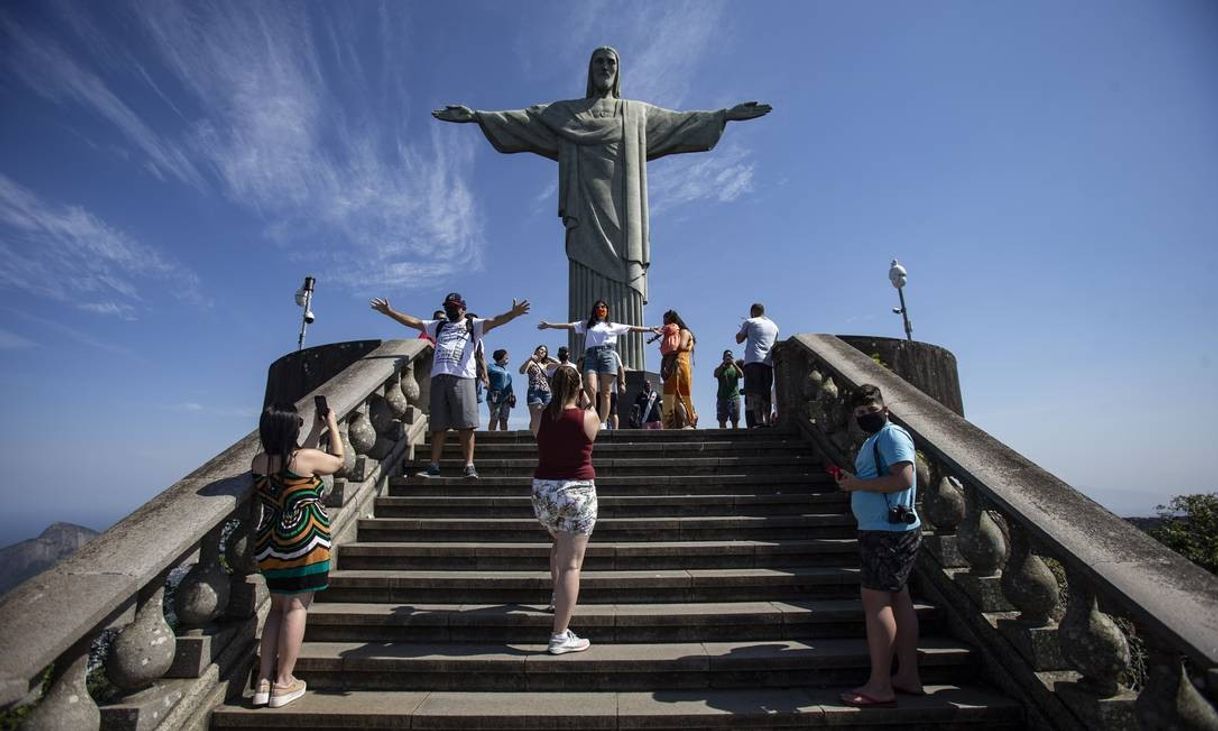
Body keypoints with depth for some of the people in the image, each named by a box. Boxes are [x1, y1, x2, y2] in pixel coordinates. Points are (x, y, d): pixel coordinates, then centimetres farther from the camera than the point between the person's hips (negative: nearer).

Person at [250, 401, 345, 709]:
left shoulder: (258, 461, 3)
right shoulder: (304, 458, -15)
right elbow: (338, 460, 4)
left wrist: (317, 429, 24)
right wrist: (332, 425, 13)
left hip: (268, 545, 7)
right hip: (302, 543, -7)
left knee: (277, 607, 17)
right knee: (296, 607, 2)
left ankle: (264, 681, 20)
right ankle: (283, 683, 9)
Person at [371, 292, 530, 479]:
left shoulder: (473, 325, 12)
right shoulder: (438, 326, 25)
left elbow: (494, 321, -5)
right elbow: (413, 321, 24)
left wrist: (513, 314, -23)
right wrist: (389, 312, 17)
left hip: (462, 378, -4)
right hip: (438, 377, 4)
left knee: (466, 425, -7)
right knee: (438, 425, 4)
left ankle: (469, 465, -7)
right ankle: (434, 466, 6)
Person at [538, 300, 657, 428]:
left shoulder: (613, 326, 22)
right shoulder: (586, 324, 21)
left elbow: (632, 328, 19)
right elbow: (568, 325, 15)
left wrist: (650, 329, 13)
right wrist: (549, 325, 6)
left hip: (607, 355, 0)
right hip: (591, 356, 0)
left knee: (605, 393, -6)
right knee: (591, 389, -20)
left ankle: (603, 423, -6)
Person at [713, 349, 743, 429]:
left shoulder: (735, 368, 17)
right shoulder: (720, 369, 16)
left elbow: (741, 374, -4)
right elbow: (715, 374, -6)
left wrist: (733, 364, -9)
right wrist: (723, 363, -10)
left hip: (734, 397, 0)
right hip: (721, 397, 0)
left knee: (735, 421, -6)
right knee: (722, 421, -7)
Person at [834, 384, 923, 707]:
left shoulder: (892, 435, -12)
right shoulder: (874, 439, 18)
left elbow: (903, 479, -24)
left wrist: (858, 484, -18)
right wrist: (851, 481, 8)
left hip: (888, 532, -11)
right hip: (885, 531, 11)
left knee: (875, 600, -9)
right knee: (897, 599, 13)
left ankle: (879, 687, -4)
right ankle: (908, 675, 22)